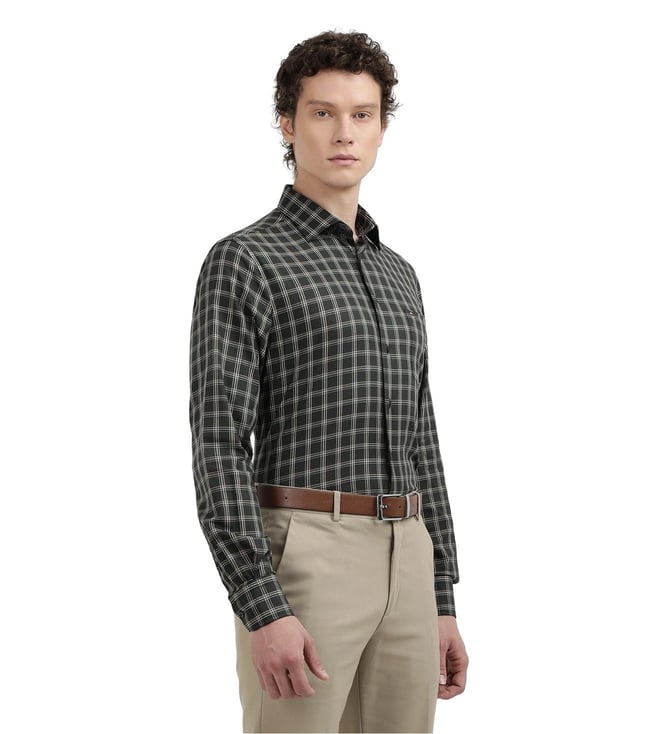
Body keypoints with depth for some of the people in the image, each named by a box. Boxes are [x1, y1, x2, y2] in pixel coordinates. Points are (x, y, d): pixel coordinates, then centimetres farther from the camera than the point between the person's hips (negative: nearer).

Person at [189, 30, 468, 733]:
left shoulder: (397, 274, 18)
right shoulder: (242, 262, -5)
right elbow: (218, 449, -12)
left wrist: (442, 602, 15)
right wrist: (263, 611, -20)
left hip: (404, 564, 7)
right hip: (301, 562, -7)